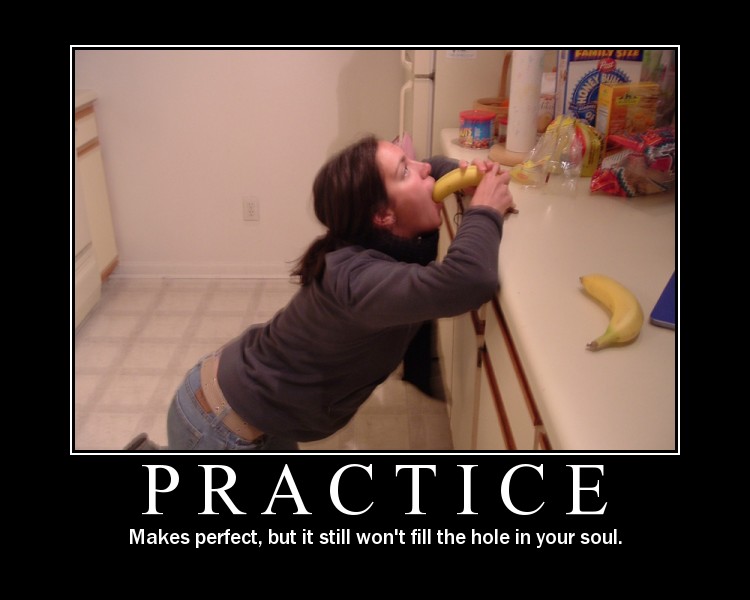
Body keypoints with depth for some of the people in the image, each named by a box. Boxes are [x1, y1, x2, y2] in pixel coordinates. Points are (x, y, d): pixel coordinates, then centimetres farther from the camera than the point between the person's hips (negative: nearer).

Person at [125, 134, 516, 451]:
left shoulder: (399, 241, -7)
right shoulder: (355, 277, -35)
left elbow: (432, 168, 14)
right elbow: (469, 281, -52)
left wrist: (464, 171, -9)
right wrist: (483, 212, -32)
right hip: (220, 427, -9)